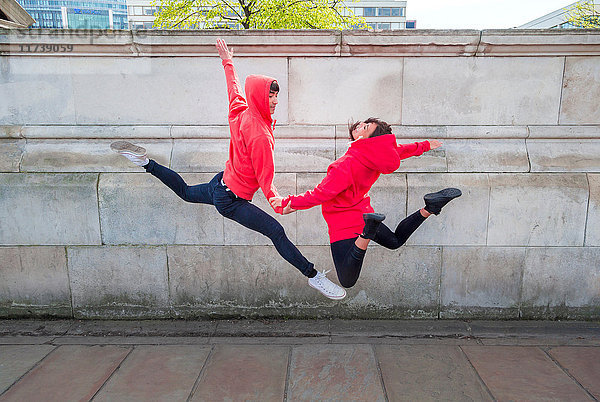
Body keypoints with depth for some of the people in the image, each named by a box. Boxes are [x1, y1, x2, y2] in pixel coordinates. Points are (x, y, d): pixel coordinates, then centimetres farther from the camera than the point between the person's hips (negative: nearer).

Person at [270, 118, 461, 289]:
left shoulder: (347, 164, -32)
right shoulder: (378, 154, -10)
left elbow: (321, 194, -27)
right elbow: (402, 150, 10)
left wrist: (288, 202, -16)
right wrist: (425, 145, 31)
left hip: (344, 224, -7)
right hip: (363, 212, 7)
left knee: (347, 281, -7)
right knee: (395, 240, 30)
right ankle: (430, 208, 7)